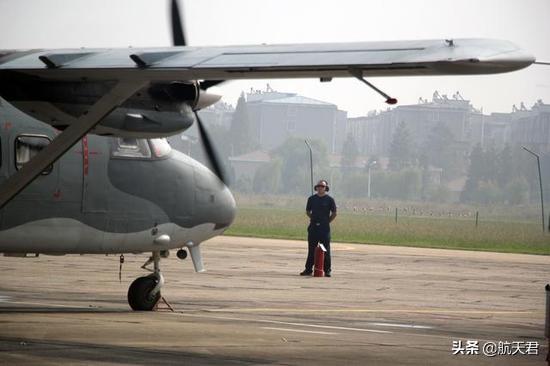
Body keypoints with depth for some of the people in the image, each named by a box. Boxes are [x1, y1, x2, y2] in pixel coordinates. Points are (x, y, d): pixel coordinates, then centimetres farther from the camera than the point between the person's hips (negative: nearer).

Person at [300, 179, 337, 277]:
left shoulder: (329, 199, 0)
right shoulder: (312, 199, 9)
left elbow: (334, 213, 4)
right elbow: (308, 212, 18)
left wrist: (327, 221, 0)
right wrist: (314, 219, 9)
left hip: (324, 228, -3)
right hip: (313, 227, 3)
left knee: (325, 250, -1)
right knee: (311, 249, 7)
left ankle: (327, 270, 3)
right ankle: (308, 269, 11)